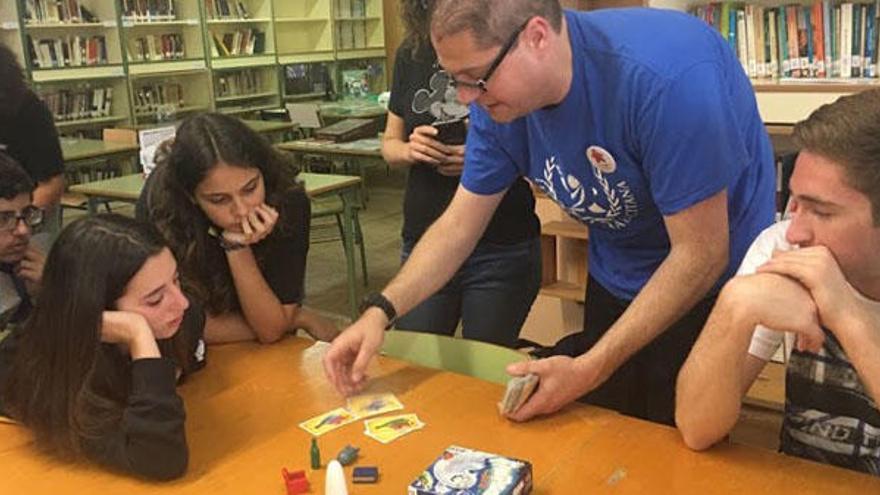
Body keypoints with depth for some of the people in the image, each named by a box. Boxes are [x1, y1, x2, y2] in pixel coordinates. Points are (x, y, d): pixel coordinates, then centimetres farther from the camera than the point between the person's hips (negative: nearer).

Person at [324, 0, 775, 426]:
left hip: (714, 283, -5)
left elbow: (701, 255, -28)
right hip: (616, 284, 6)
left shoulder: (664, 78, -33)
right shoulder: (499, 99, -13)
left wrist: (591, 370, -30)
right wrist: (380, 311, -17)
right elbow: (458, 225, -5)